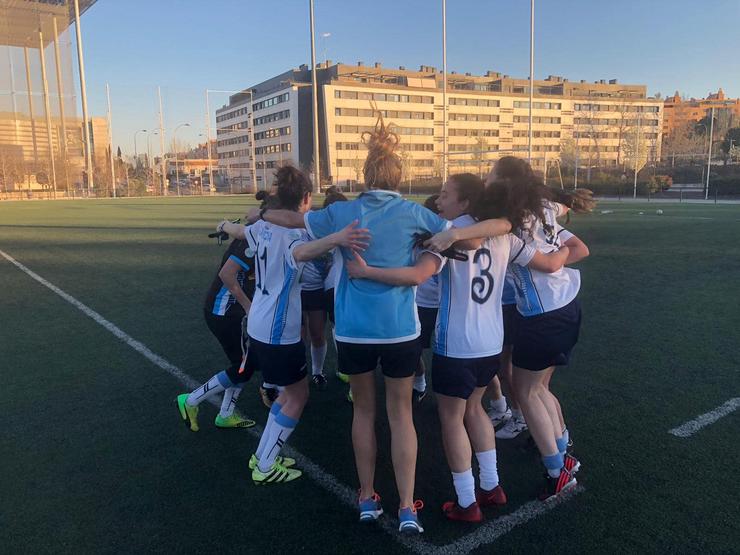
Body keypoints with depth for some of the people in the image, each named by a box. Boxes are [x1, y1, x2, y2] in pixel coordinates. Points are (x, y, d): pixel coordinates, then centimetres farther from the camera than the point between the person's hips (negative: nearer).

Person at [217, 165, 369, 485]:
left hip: (259, 325, 9)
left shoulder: (264, 227, 4)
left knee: (291, 390, 22)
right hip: (279, 331, -9)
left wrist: (223, 225, 50)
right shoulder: (294, 232, -20)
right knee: (298, 396, 8)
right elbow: (300, 252, -47)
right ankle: (264, 468, 17)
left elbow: (236, 230, 26)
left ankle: (263, 456, 31)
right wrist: (335, 239, -66)